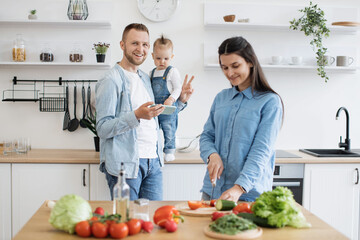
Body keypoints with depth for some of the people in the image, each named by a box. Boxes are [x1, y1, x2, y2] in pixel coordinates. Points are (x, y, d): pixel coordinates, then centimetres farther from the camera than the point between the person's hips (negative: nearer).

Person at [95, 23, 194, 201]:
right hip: (125, 164, -7)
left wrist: (181, 100, 14)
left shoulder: (145, 78, 17)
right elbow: (103, 129, -13)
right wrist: (136, 115, -26)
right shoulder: (111, 81, -7)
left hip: (153, 161, 7)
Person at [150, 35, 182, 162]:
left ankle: (169, 151, 14)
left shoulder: (172, 71, -7)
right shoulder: (152, 73, 10)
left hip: (169, 109, -5)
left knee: (168, 130, 1)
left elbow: (178, 88, -9)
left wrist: (171, 99, -21)